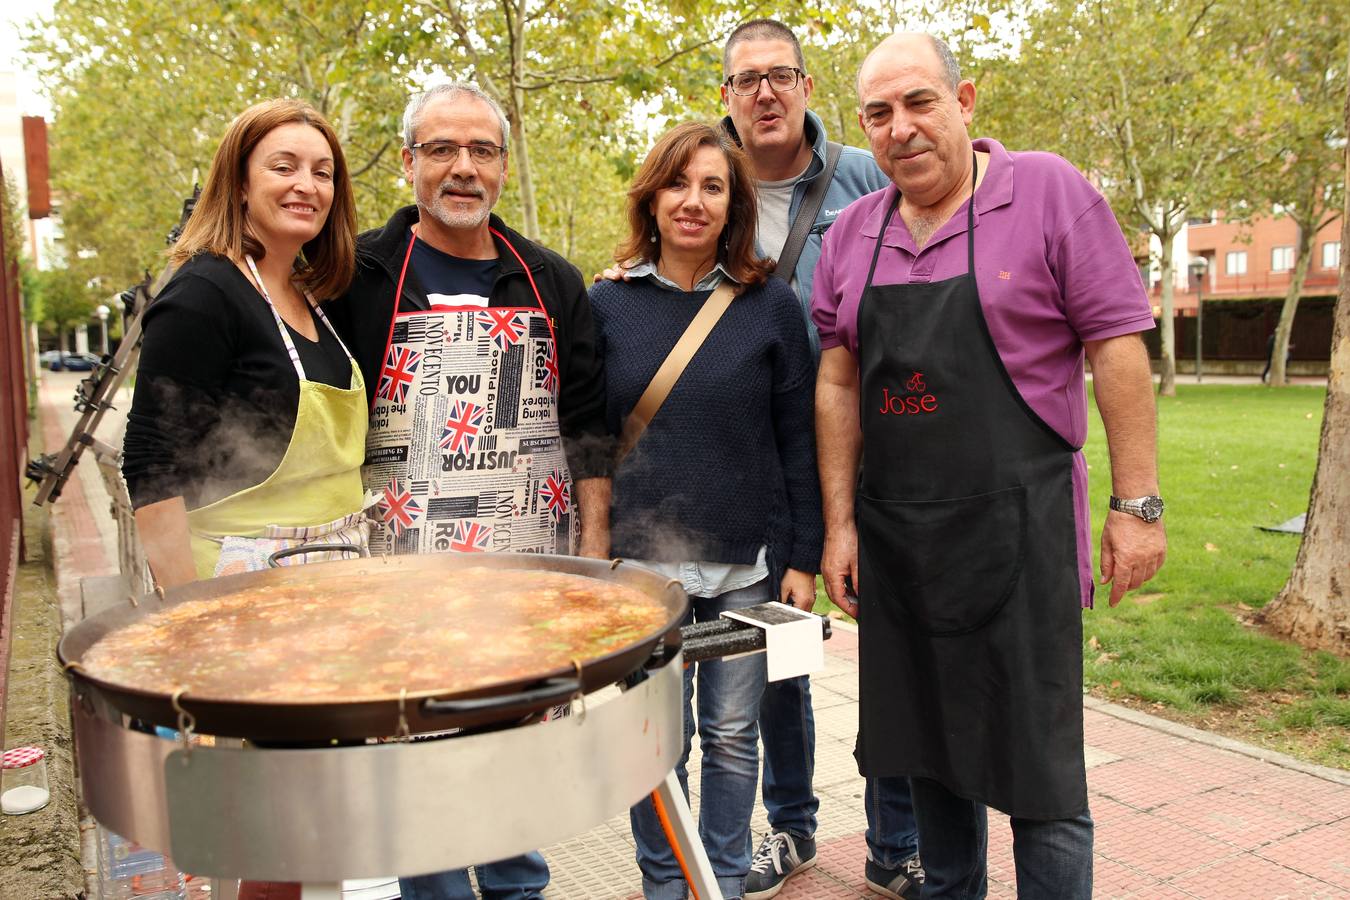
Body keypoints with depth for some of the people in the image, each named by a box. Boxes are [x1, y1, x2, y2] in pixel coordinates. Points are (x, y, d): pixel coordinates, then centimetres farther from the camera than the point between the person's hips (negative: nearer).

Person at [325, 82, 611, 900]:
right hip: (409, 571, -2)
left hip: (533, 573, 3)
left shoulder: (553, 284, 8)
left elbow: (588, 427, 8)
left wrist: (593, 549, 2)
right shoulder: (361, 278, 1)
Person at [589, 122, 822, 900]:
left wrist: (803, 558, -2)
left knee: (732, 736, 11)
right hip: (640, 560, 1)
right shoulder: (607, 304, 3)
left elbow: (797, 441, 1)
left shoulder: (771, 303, 0)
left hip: (748, 564, 0)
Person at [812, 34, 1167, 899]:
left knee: (1038, 764, 3)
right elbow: (838, 384, 9)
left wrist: (1137, 504, -9)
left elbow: (1118, 350, -6)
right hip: (895, 537, 5)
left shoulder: (1050, 193, -4)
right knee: (929, 746, 16)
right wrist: (840, 524, 5)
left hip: (1020, 528, -4)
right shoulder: (852, 233, 8)